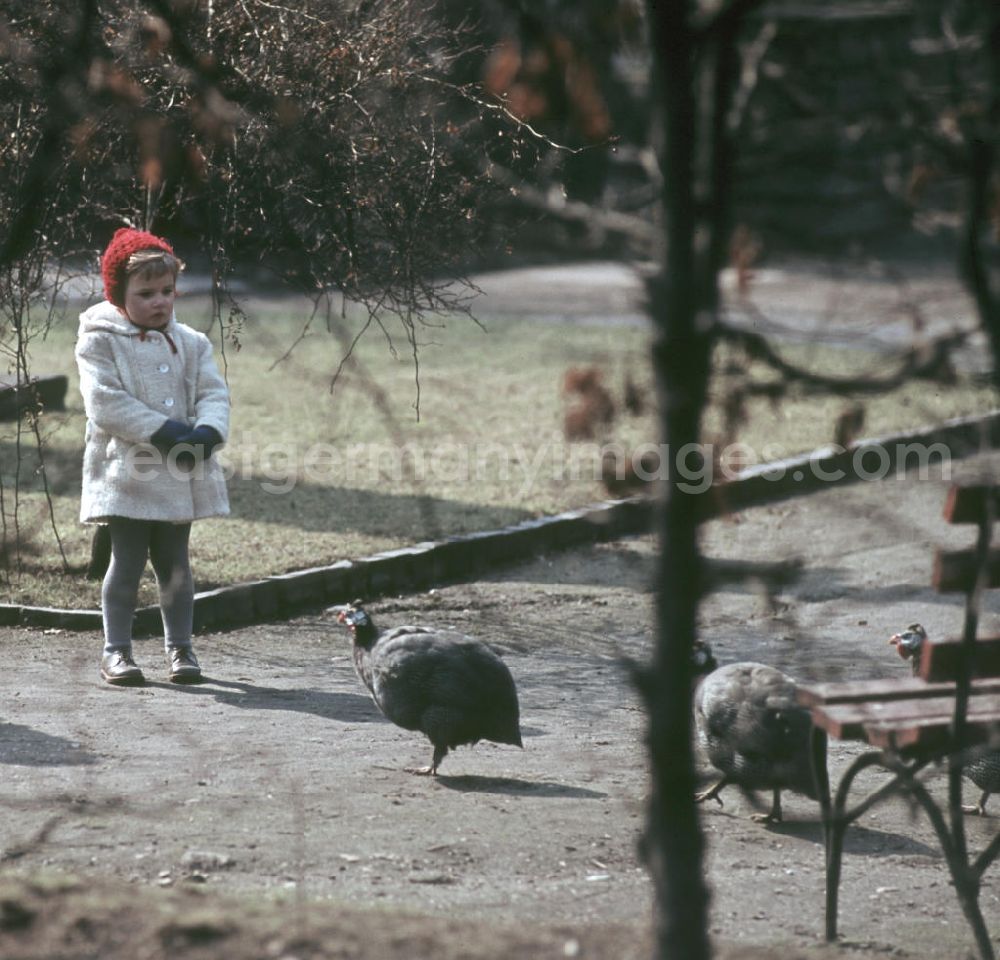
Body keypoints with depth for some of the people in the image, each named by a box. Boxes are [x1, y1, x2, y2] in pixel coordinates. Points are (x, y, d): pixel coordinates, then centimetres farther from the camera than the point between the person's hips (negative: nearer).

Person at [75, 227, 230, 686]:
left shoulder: (190, 343, 9)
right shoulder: (100, 341, -6)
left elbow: (214, 393, 4)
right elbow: (104, 402, -15)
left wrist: (207, 431, -19)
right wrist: (161, 431, -21)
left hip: (181, 473, 4)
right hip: (127, 471, -4)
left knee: (174, 562, 11)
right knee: (127, 560, -1)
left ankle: (179, 646, 19)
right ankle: (116, 650, 6)